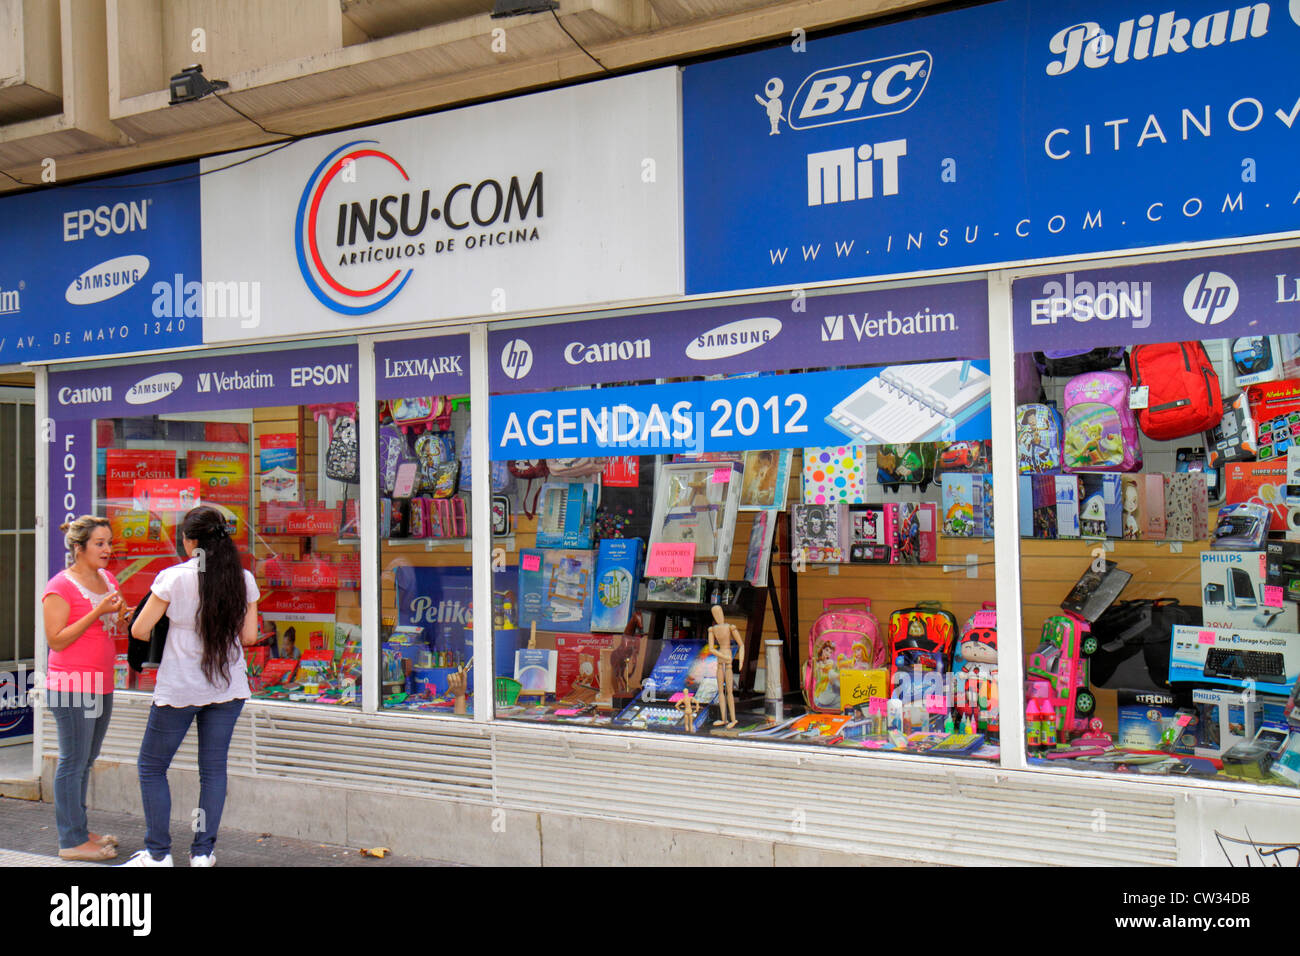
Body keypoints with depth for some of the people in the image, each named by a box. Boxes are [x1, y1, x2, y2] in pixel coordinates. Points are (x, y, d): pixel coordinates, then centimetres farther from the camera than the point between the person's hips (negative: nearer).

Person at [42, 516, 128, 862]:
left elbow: (121, 623, 22)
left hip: (101, 686, 8)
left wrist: (123, 613, 0)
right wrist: (97, 613, -20)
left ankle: (80, 830, 25)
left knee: (85, 761, 15)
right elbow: (56, 639, -15)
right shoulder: (61, 587, -10)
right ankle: (71, 841, 5)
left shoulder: (107, 579, 13)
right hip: (71, 687, -8)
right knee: (73, 762, -2)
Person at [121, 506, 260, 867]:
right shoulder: (244, 580, -2)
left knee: (151, 766, 13)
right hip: (229, 687, 4)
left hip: (179, 688, -3)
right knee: (214, 767, 11)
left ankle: (158, 853, 15)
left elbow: (139, 630, -7)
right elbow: (249, 636, 1)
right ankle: (203, 852, 15)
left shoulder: (173, 578, -12)